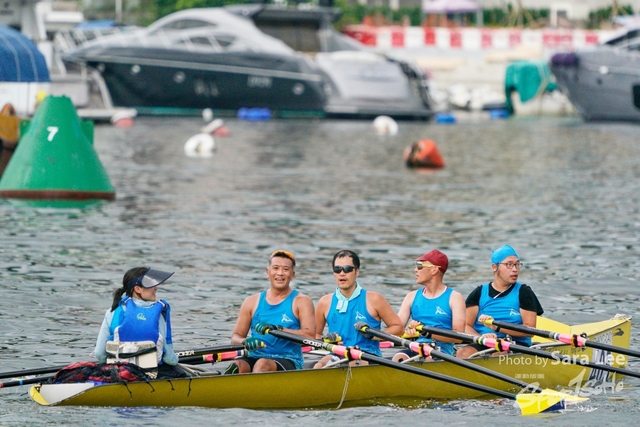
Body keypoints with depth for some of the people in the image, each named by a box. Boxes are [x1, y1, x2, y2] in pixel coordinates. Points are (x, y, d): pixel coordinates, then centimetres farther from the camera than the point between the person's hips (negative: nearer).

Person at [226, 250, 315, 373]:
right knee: (237, 366, -30)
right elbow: (235, 336, 14)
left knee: (263, 364, -36)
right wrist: (244, 342, -12)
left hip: (288, 362, -3)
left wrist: (277, 329, -21)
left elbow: (310, 336, -8)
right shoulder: (252, 302, 17)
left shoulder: (301, 301, 7)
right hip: (255, 357, 3)